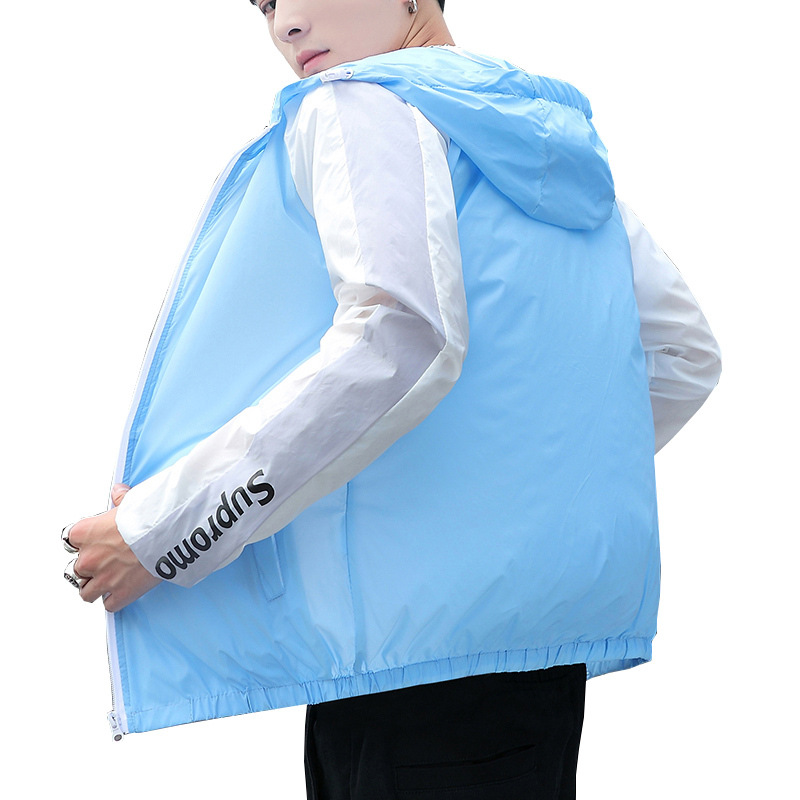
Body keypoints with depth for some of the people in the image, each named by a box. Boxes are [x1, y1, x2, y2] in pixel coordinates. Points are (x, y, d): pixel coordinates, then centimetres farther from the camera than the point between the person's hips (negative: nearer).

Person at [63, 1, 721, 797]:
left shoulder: (363, 103, -6)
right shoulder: (562, 138, 18)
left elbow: (398, 341, -23)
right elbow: (686, 353, 20)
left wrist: (159, 529, -20)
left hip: (418, 623, -8)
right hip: (559, 606, 8)